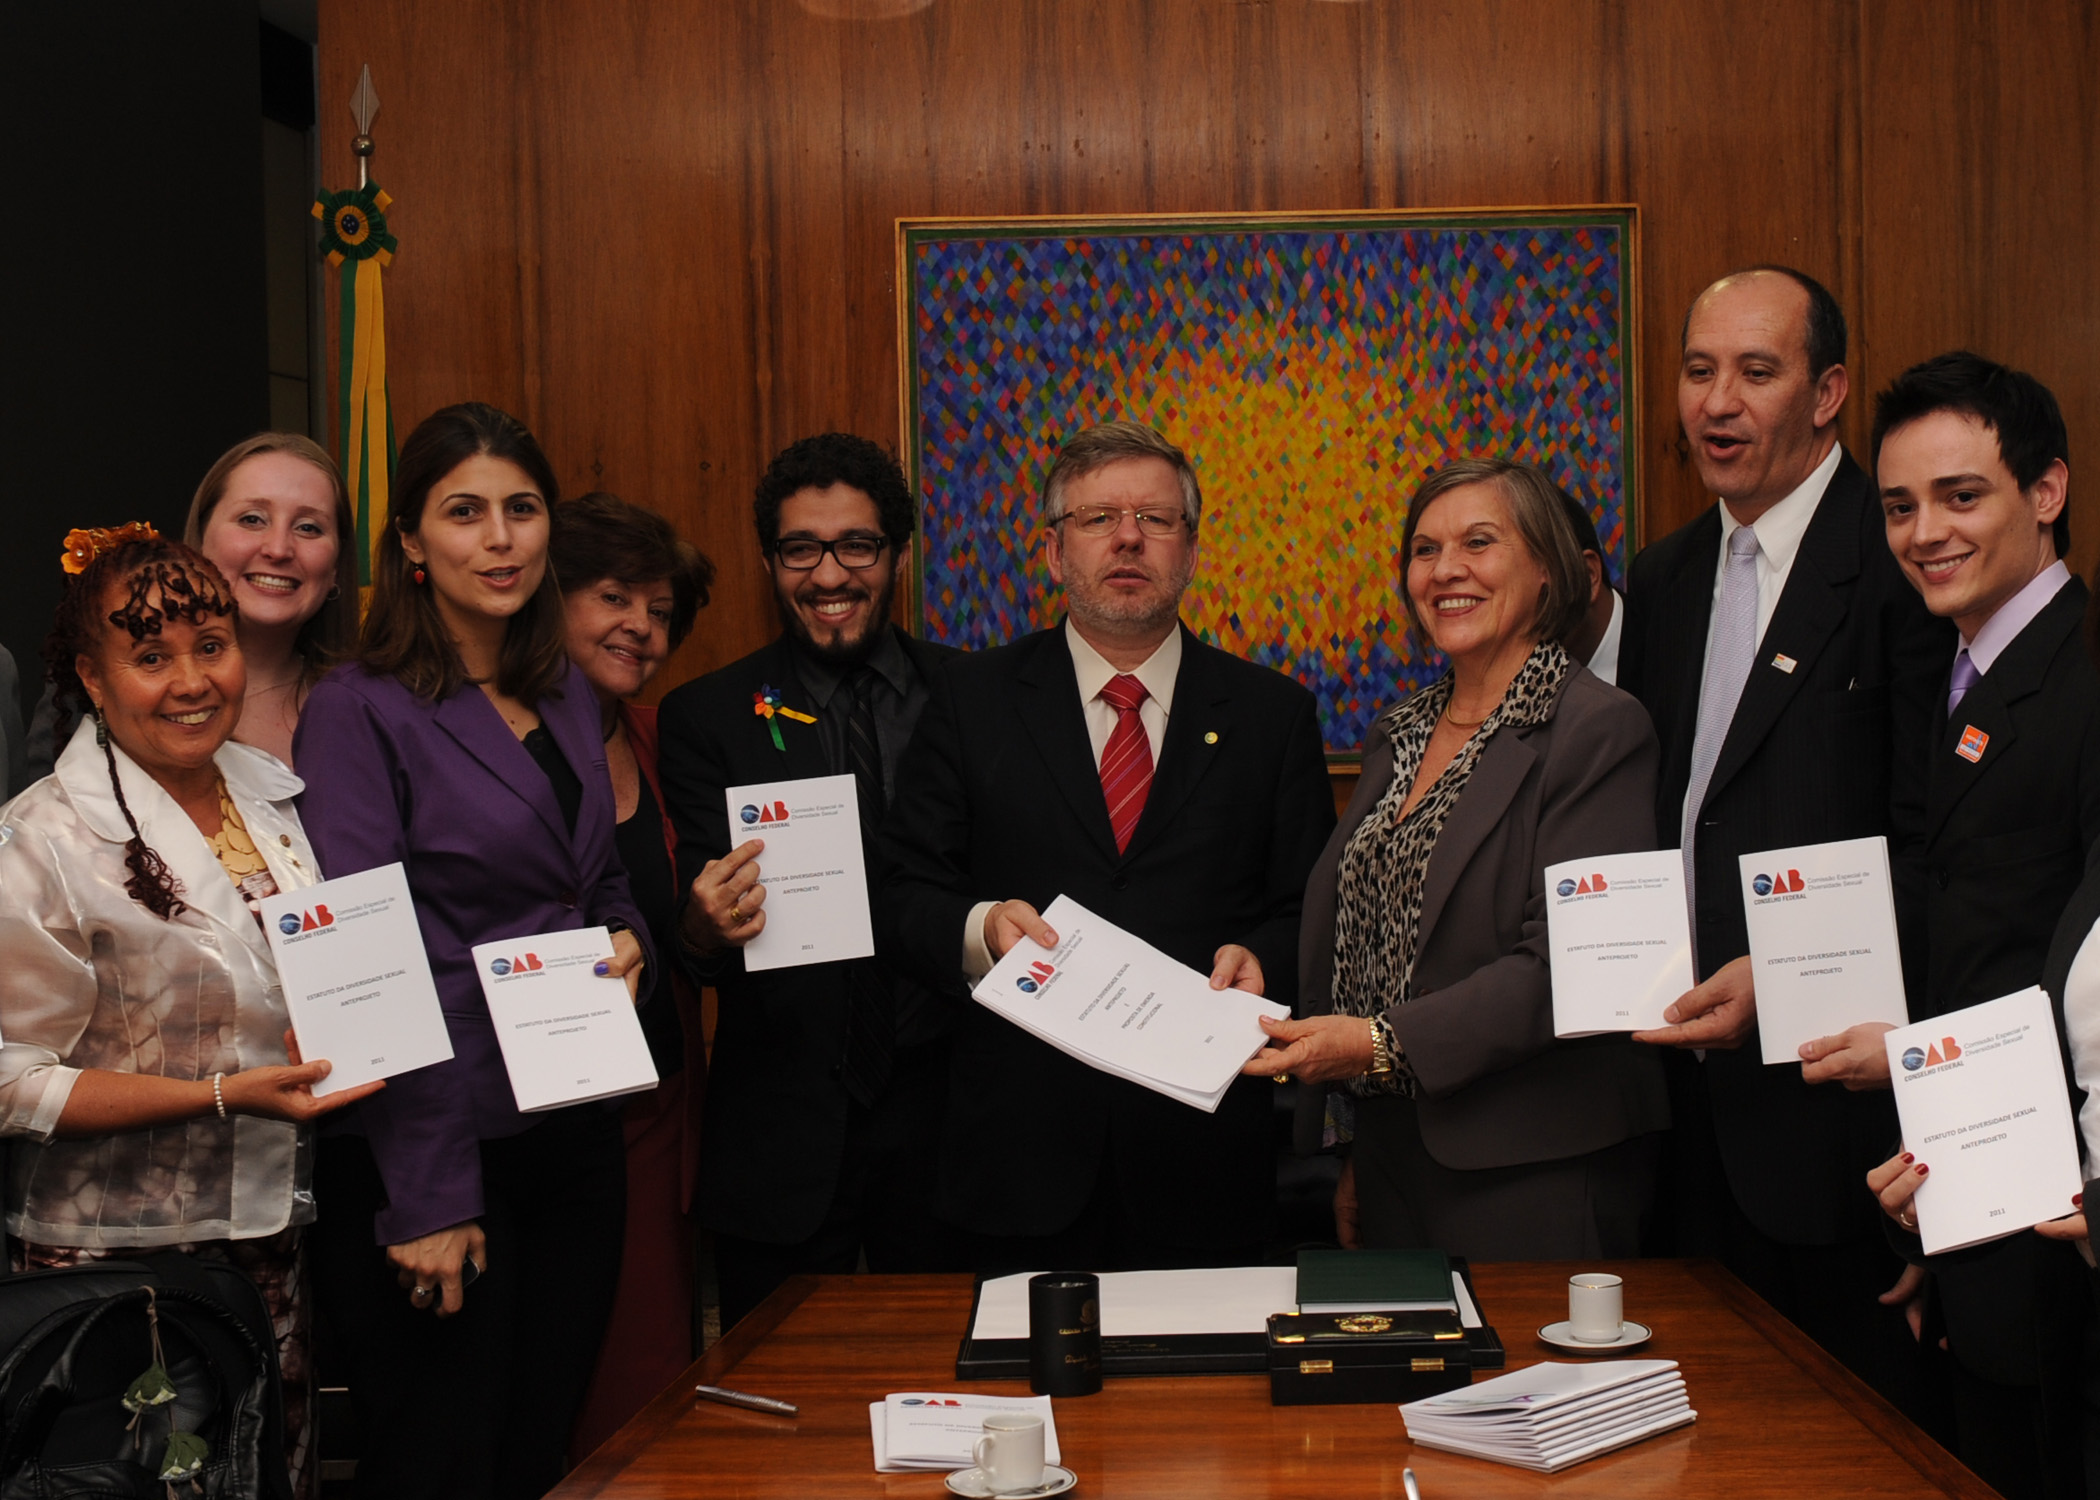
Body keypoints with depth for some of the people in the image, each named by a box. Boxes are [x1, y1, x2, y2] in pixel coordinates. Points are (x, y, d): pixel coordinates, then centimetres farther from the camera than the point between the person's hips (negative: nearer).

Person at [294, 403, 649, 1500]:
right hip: (438, 1157, -6)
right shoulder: (361, 711, -10)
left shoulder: (568, 697, 11)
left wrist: (628, 942, -1)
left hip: (572, 1135, 6)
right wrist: (429, 1199, -18)